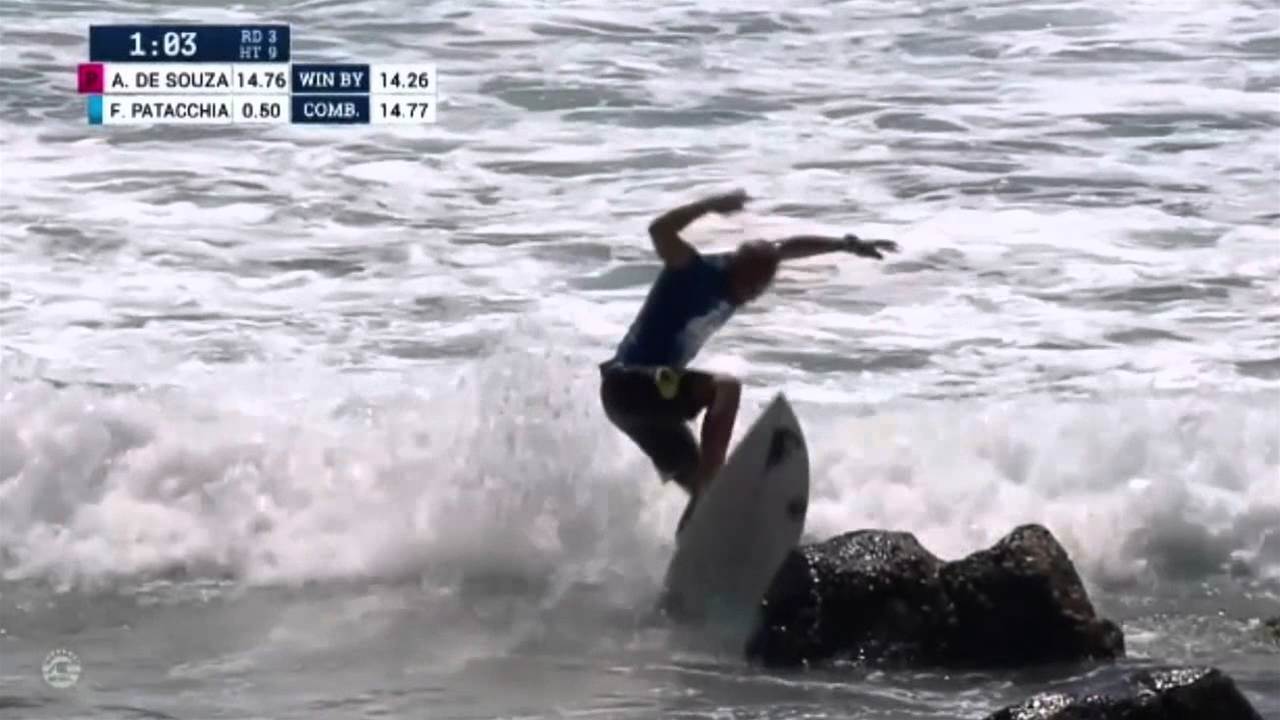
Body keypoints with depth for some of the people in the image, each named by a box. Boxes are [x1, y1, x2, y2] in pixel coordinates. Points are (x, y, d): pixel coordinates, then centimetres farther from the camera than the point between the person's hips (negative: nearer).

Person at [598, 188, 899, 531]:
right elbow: (659, 230, -36)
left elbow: (787, 248, 19)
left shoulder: (747, 269, 5)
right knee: (726, 388, -29)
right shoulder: (696, 273, -19)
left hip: (654, 394, 10)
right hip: (629, 384, -10)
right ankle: (713, 478, -35)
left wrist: (847, 244, 17)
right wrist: (712, 205, -39)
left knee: (704, 489, 9)